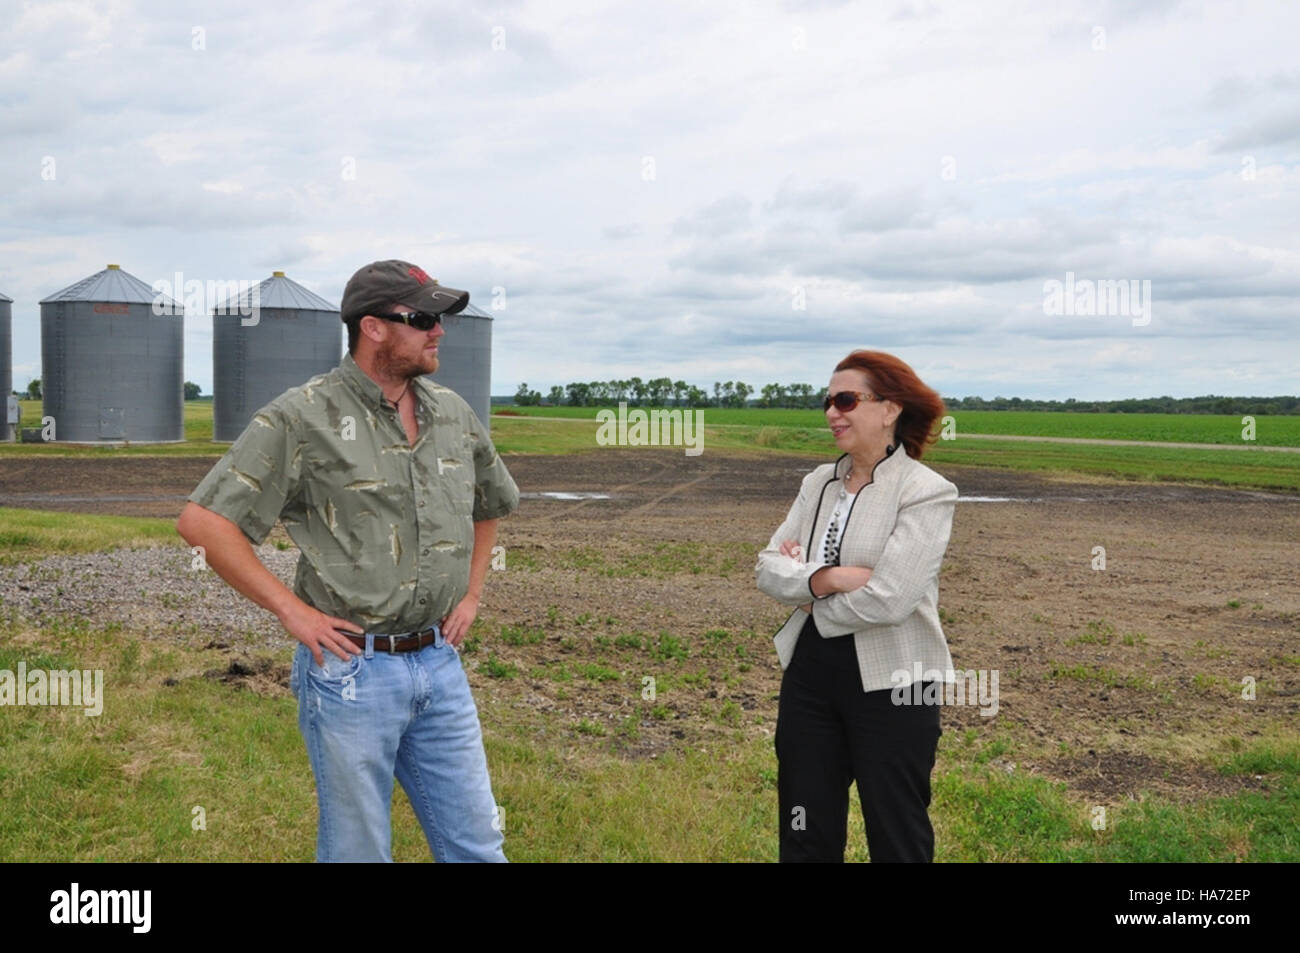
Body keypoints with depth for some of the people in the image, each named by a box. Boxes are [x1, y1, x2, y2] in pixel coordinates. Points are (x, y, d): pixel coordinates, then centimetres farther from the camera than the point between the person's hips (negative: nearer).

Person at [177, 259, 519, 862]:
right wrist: (292, 610, -14)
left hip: (440, 664, 5)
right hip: (351, 670, -5)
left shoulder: (453, 415, 6)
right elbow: (202, 521, -13)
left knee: (476, 846, 12)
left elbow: (492, 503, 25)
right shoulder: (303, 417, -11)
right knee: (358, 850, 9)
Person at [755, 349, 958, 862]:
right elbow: (768, 567, 0)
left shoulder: (926, 491, -13)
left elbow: (888, 599, -23)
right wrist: (824, 578, -19)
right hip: (810, 671, 6)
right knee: (805, 835, 16)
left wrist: (805, 586, -9)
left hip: (890, 683, -6)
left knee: (897, 838, 11)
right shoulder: (818, 482, 6)